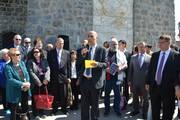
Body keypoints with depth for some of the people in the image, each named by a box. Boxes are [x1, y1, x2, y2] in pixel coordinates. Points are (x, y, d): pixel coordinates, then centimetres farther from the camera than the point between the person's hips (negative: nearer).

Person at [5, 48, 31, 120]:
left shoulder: (22, 63, 5)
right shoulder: (8, 67, -14)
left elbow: (26, 74, 4)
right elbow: (10, 80, -21)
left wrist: (27, 83, -14)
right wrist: (22, 84, -23)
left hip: (25, 90, 6)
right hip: (15, 93, -6)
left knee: (25, 108, 20)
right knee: (14, 112, 8)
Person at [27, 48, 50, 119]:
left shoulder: (44, 61, 10)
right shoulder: (30, 62, -1)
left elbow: (48, 70, 0)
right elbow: (31, 72, -11)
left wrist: (46, 79, -16)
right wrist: (38, 81, -17)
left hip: (43, 82, 4)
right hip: (35, 83, -3)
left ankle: (41, 112, 23)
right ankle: (36, 114, 13)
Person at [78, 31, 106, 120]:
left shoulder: (101, 50, -1)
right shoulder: (83, 50, 9)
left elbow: (105, 64, -4)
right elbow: (79, 64, 4)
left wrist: (98, 64, -25)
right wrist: (82, 55, -12)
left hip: (95, 81, -3)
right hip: (84, 80, 3)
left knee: (94, 104, 10)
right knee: (84, 104, 10)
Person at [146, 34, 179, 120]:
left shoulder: (175, 55, -6)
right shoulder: (155, 55, 8)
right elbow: (150, 70, 11)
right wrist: (147, 83, 8)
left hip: (168, 88, -4)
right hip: (154, 86, 4)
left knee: (167, 112, 10)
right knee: (155, 110, 15)